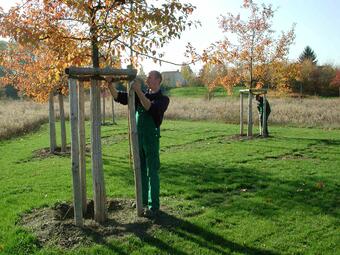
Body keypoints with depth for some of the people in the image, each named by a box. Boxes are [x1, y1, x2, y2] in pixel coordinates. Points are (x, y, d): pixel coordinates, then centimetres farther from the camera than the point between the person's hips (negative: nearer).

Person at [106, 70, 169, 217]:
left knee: (152, 172, -3)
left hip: (151, 138, -6)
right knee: (141, 171, 12)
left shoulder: (163, 99, -3)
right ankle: (143, 201, 24)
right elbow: (119, 97, 8)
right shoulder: (141, 96, 13)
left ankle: (153, 206, 3)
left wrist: (138, 91, -26)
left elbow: (151, 108, -23)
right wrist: (110, 84, -7)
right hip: (137, 137, 6)